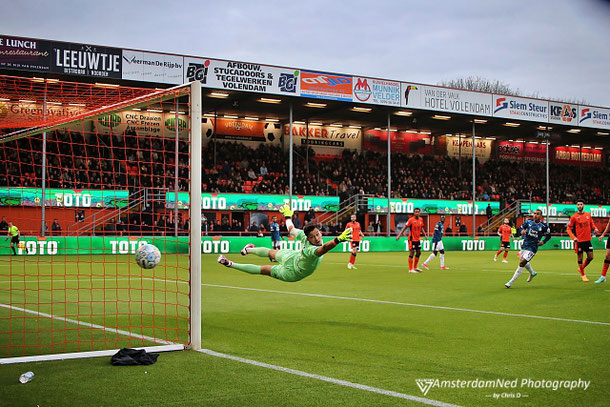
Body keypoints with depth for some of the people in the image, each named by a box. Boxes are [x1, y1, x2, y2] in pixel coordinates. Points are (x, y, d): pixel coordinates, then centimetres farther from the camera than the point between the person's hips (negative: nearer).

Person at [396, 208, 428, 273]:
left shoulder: (421, 219, 5)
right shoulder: (411, 220, -13)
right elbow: (404, 227, -11)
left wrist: (425, 235, 12)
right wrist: (399, 235, -17)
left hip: (417, 239, 7)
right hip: (412, 239, -7)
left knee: (419, 252, 12)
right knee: (412, 253, -6)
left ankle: (415, 267, 27)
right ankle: (410, 269, -1)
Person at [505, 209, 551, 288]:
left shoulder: (543, 226, -6)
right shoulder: (528, 222, 0)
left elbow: (548, 236, 8)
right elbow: (519, 229, 4)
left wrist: (543, 242, -8)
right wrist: (521, 231, -19)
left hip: (532, 248, -5)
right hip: (524, 246, 5)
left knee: (522, 263, -16)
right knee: (525, 263, 23)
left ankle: (511, 282, -13)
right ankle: (532, 273, 55)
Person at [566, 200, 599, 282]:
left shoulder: (588, 215, 6)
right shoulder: (574, 217, -7)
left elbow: (592, 224, 20)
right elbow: (569, 229, -5)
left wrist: (595, 229, -2)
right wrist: (573, 237, -19)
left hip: (588, 240, 4)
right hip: (579, 241, -4)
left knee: (590, 257, 6)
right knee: (580, 258, 1)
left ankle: (581, 268, 31)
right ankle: (583, 275, 16)